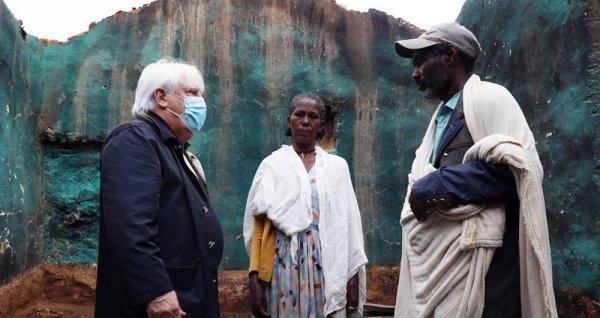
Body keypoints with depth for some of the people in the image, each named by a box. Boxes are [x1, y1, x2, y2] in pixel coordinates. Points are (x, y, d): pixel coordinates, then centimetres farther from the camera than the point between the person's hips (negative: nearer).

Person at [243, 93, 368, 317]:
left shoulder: (337, 166, 8)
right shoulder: (272, 165, 4)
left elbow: (348, 225, 7)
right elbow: (258, 226, 2)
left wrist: (353, 277, 1)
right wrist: (254, 277, -6)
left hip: (328, 268, 1)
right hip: (284, 266, -1)